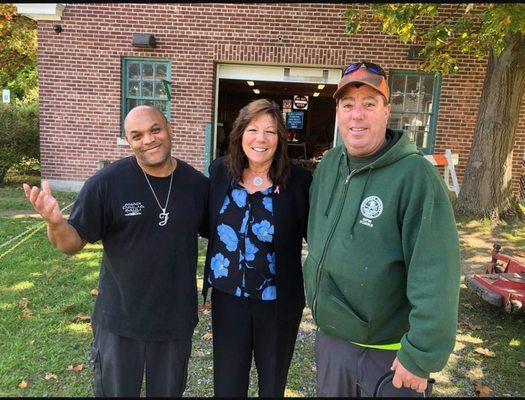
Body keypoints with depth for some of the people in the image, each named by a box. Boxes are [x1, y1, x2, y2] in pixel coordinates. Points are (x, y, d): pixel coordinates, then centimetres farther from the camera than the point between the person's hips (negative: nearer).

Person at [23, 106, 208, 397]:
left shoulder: (197, 183, -7)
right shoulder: (106, 182, -16)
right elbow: (73, 244, -11)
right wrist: (55, 222, -31)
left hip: (177, 318, 2)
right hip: (120, 321, -2)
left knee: (168, 392, 25)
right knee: (117, 391, 22)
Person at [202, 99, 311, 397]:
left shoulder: (299, 181, -14)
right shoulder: (220, 171, -4)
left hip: (278, 304, -2)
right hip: (228, 299, 2)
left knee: (273, 385, 22)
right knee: (227, 385, 19)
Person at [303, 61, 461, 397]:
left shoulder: (415, 175, -21)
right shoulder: (329, 165, 0)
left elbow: (435, 277, -23)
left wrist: (421, 356, -21)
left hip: (388, 353, -6)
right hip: (329, 338, 6)